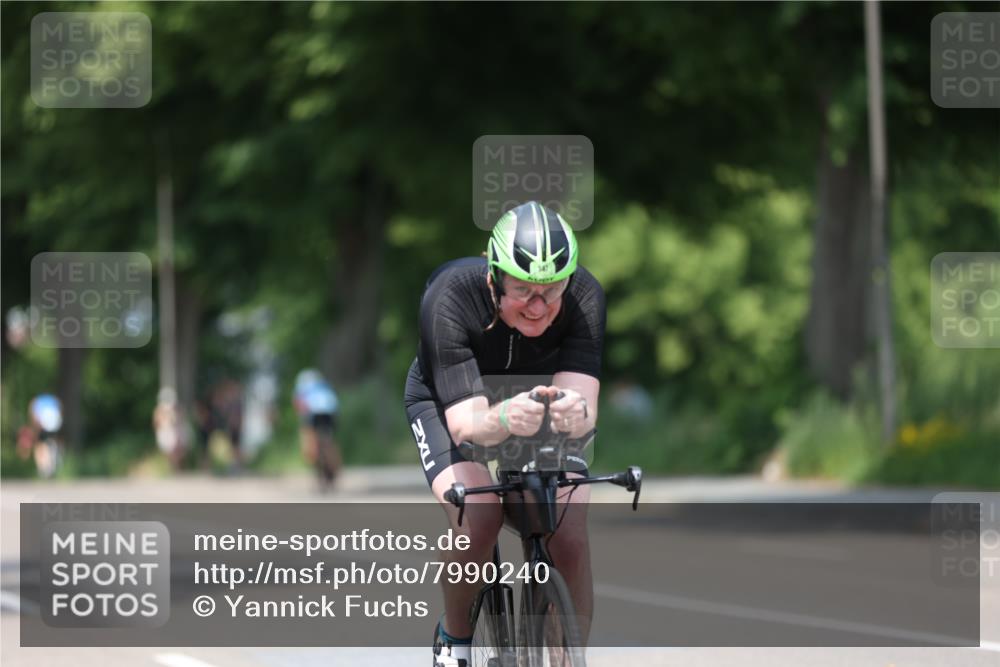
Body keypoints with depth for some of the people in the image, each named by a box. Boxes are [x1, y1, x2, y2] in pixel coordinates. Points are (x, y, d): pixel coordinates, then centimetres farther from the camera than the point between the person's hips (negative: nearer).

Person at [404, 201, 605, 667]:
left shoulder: (585, 297, -31)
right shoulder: (450, 299, -37)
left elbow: (584, 403, -39)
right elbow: (466, 423, -42)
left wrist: (575, 414, -63)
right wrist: (503, 420, -64)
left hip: (539, 397, 2)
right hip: (446, 401, -2)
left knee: (571, 538, -18)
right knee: (477, 521, -28)